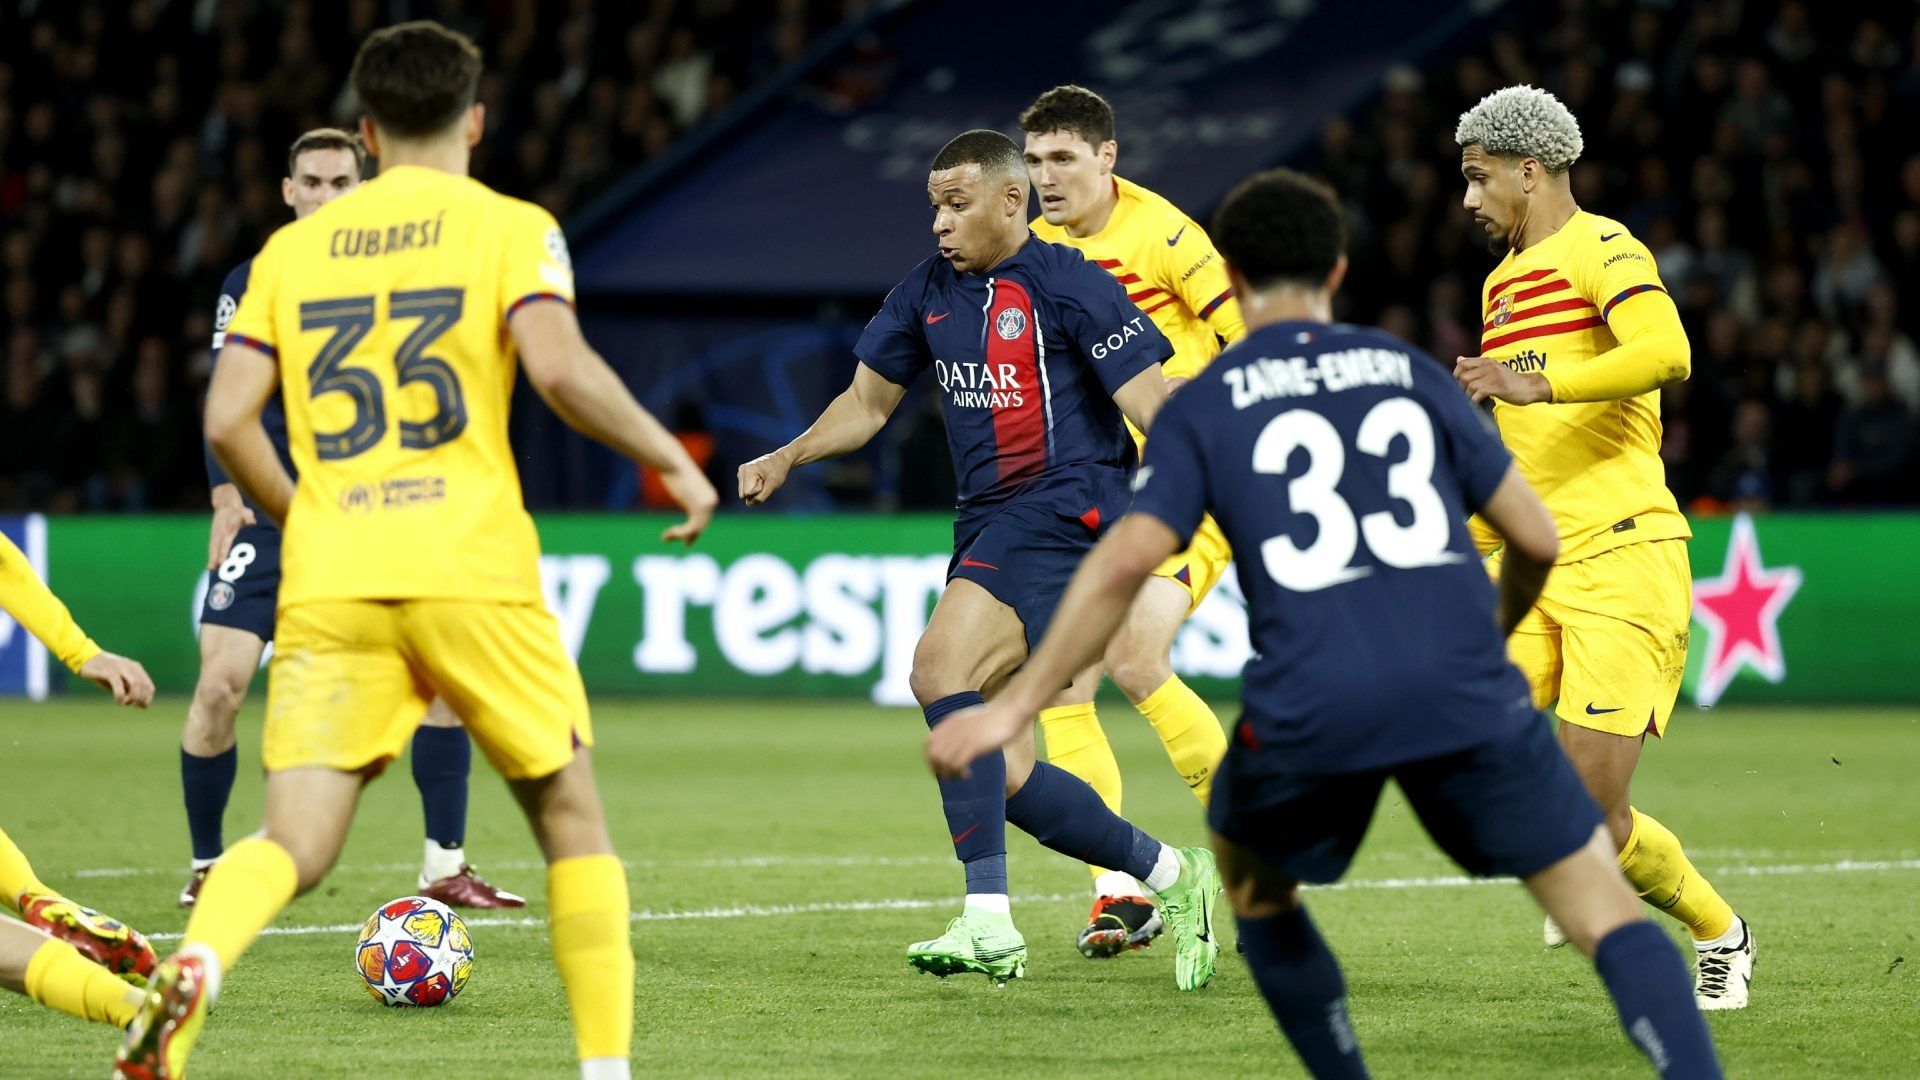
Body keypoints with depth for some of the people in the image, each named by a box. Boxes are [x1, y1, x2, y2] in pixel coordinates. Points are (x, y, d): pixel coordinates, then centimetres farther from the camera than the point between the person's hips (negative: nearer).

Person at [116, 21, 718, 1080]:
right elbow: (559, 367, -12)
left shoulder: (292, 248, 15)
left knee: (295, 842, -5)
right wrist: (670, 459, 0)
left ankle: (194, 965, -35)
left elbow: (228, 419, 7)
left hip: (328, 589, 2)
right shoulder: (511, 228, 5)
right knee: (571, 815, 14)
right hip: (471, 573, -2)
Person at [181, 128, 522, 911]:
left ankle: (445, 867, -3)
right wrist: (227, 496, -9)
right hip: (272, 514, -1)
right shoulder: (251, 285, 5)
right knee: (221, 680, -12)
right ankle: (206, 865, 7)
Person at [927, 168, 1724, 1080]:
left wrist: (1014, 706, -1)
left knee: (1250, 876, 30)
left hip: (1311, 708, 0)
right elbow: (1536, 539, 16)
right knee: (1606, 911, 3)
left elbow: (1127, 561, -2)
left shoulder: (1202, 406, 11)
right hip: (1464, 687, 1)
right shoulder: (1410, 372, 16)